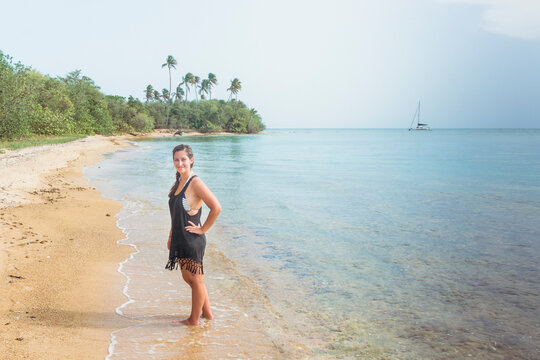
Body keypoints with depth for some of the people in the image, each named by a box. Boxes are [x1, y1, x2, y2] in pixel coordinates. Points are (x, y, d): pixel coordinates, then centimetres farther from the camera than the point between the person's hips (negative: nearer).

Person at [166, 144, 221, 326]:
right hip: (180, 240, 9)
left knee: (196, 280, 5)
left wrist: (203, 229, -16)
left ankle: (194, 320, 19)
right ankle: (207, 313, 33)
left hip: (192, 241, -9)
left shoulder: (195, 183, -16)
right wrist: (171, 236, 20)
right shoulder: (179, 182, 11)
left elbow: (216, 207, -23)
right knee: (189, 278, 19)